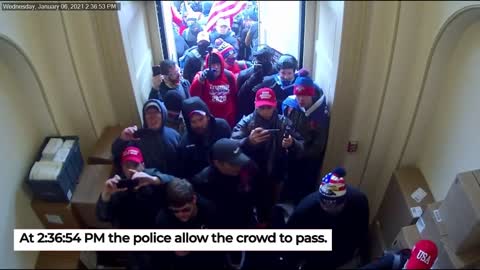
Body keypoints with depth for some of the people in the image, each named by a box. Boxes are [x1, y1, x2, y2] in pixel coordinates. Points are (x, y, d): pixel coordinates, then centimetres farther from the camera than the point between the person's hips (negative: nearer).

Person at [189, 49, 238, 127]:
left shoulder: (229, 76, 0)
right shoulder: (201, 76, -8)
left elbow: (235, 97, 11)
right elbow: (193, 94, -25)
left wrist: (234, 115, 15)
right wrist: (200, 80, -42)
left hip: (228, 118, 3)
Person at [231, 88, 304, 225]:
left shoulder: (284, 122, -3)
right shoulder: (246, 122, -11)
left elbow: (301, 148, -7)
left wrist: (292, 144, -30)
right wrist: (249, 141, -45)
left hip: (275, 177, 2)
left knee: (270, 209, 21)